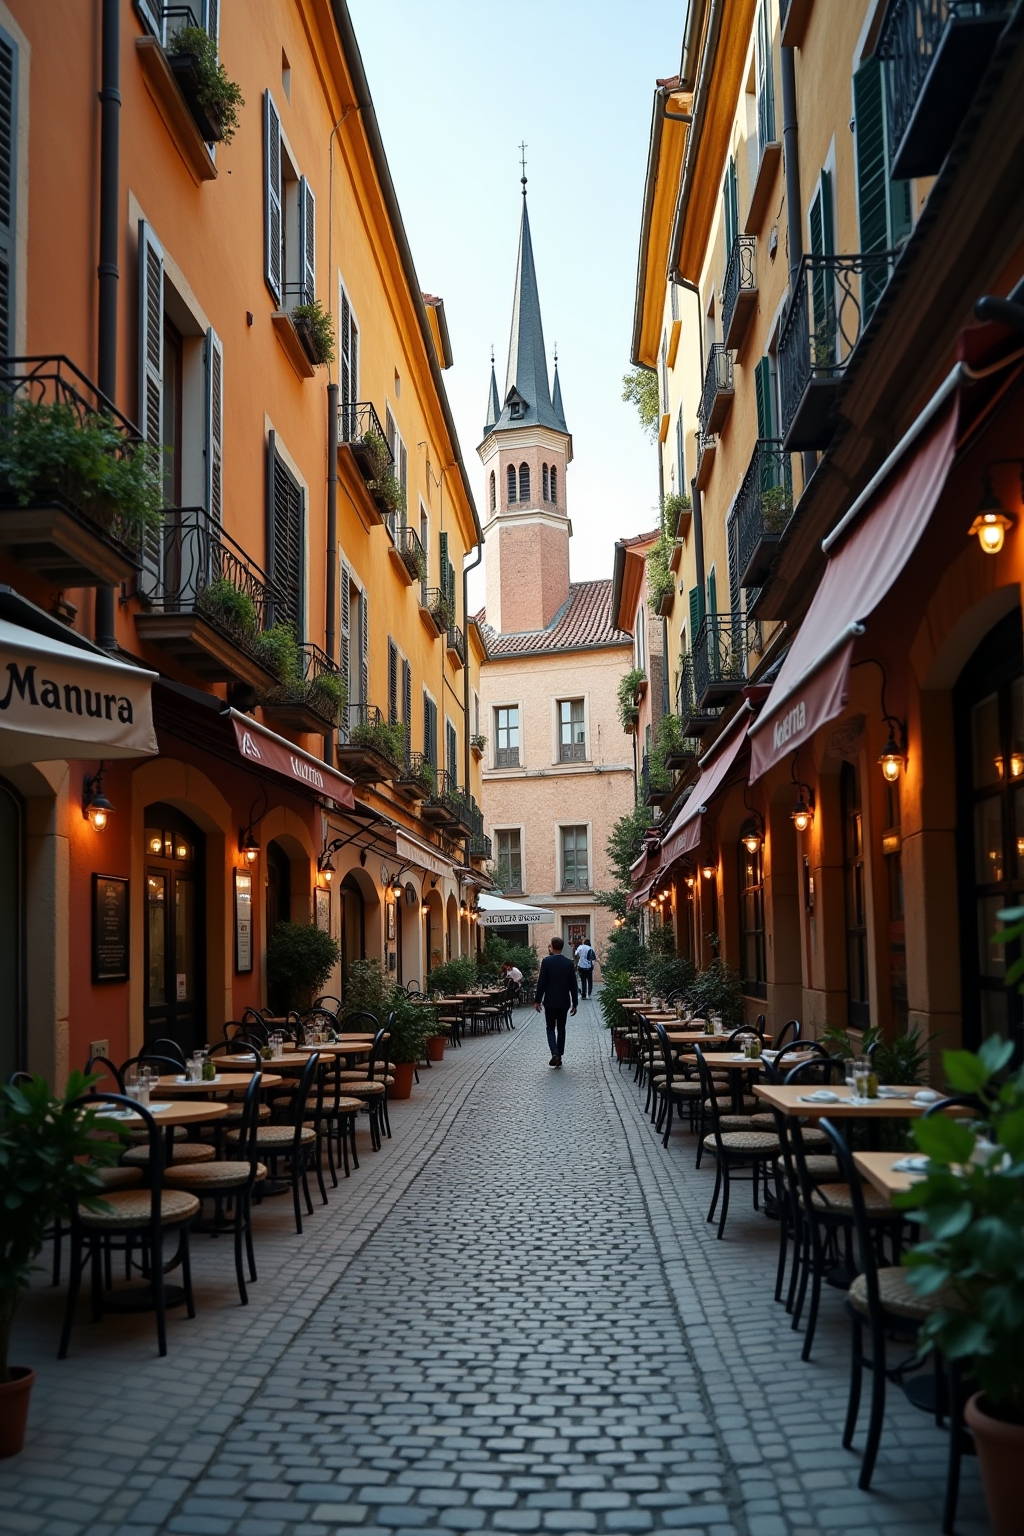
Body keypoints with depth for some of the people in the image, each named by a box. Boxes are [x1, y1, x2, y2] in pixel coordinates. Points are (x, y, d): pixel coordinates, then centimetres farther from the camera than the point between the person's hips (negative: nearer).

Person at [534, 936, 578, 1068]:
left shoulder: (546, 961, -10)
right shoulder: (569, 963, -1)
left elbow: (541, 982, -10)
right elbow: (573, 985, 1)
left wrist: (537, 1000, -3)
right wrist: (575, 1003, 8)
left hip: (550, 1001, -3)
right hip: (564, 1002, 3)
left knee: (550, 1028, 7)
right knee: (561, 1028, 12)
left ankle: (555, 1053, -14)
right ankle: (559, 1057, 14)